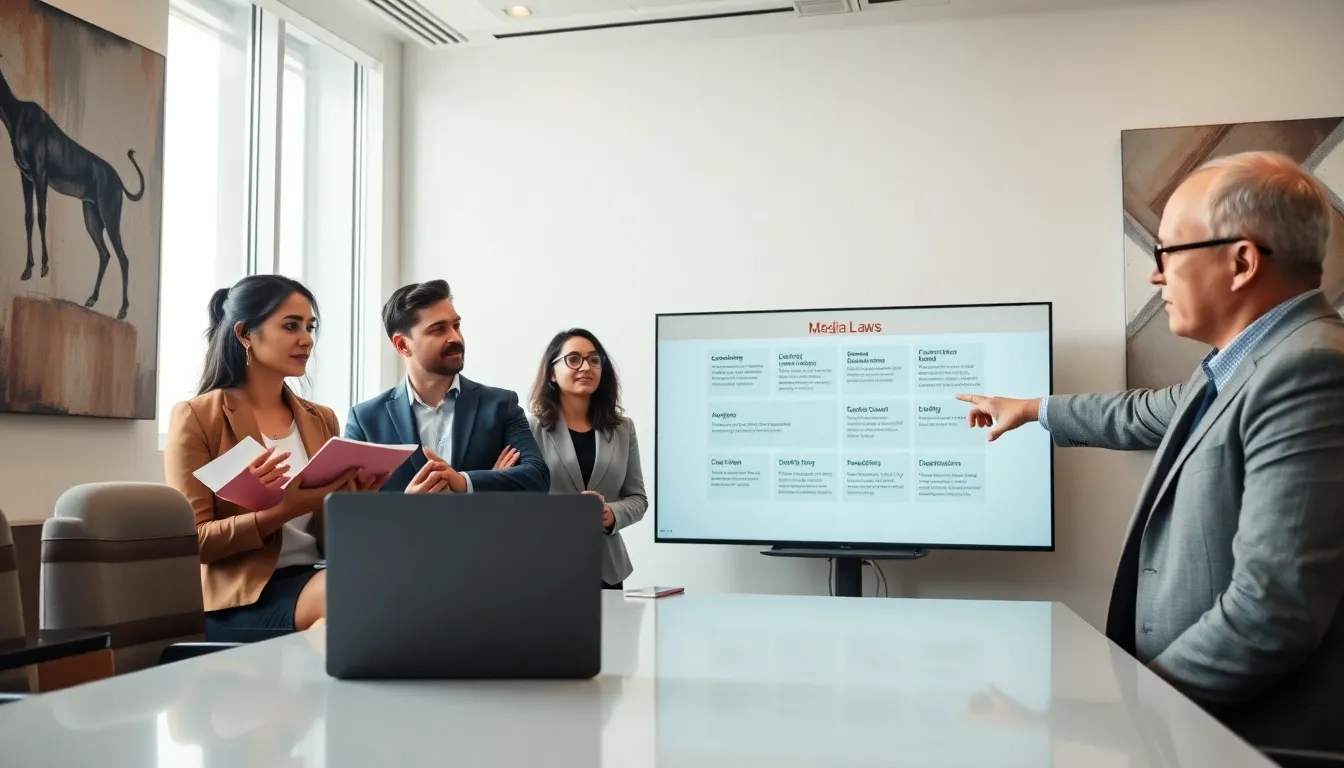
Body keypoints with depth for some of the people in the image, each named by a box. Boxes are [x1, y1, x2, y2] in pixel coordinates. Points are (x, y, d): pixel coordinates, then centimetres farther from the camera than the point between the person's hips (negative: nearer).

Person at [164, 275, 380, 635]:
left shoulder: (322, 419, 15)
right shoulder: (196, 417, 0)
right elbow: (192, 540, -7)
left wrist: (355, 496, -9)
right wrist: (285, 510, -19)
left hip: (313, 580, 5)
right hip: (241, 597, -5)